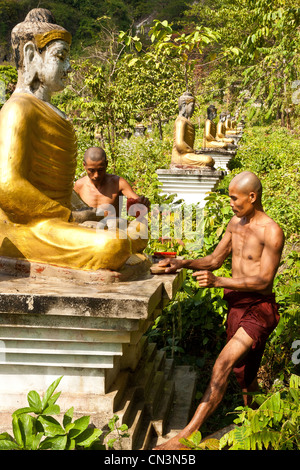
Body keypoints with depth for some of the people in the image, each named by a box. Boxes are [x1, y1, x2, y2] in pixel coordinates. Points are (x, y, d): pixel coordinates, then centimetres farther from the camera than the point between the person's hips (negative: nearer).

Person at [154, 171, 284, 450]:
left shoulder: (271, 232, -16)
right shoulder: (235, 223, 9)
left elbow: (264, 280, -21)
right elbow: (215, 259, 16)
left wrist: (219, 282, -28)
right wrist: (184, 263, -1)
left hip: (258, 309, -8)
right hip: (236, 305, 8)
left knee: (223, 365, -20)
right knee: (242, 372, 19)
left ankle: (186, 436, -21)